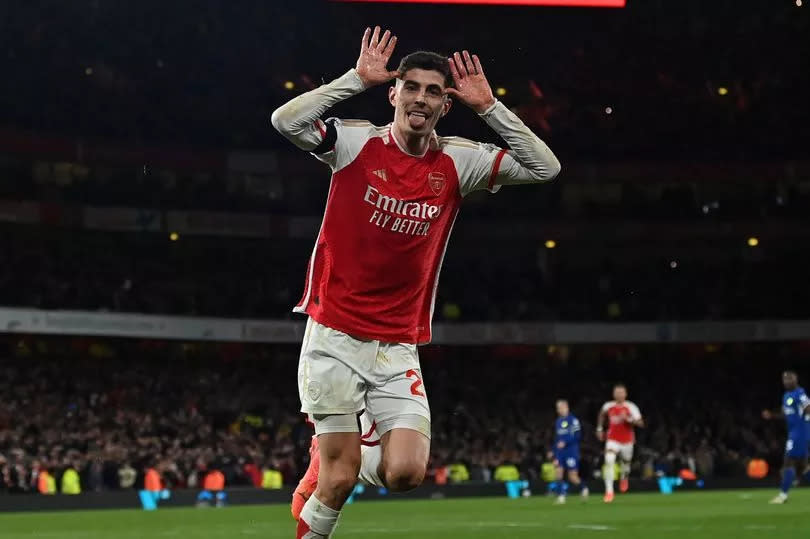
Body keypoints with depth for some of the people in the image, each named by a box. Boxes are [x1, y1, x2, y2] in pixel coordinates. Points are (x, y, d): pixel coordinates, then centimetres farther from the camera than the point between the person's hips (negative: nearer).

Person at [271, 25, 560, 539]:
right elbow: (285, 120, -21)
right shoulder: (356, 142, -5)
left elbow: (545, 167, -5)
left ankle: (327, 462, 22)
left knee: (406, 472, -10)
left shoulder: (457, 162, 3)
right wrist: (357, 79, -21)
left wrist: (488, 105, -10)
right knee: (340, 479, -6)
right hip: (335, 336, -3)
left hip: (398, 349, 3)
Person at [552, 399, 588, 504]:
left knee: (573, 477, -3)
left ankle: (583, 488, 25)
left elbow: (577, 436, -13)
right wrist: (555, 455, 19)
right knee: (558, 472, -9)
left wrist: (565, 442, -20)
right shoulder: (558, 421, 15)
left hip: (571, 452, -6)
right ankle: (561, 496, -6)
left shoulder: (573, 420, -7)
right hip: (560, 452, 6)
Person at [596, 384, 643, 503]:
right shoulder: (608, 406, -2)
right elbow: (602, 414, 21)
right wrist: (599, 428, 18)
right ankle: (609, 491, -21)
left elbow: (640, 423, -17)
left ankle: (624, 477, 54)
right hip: (613, 440, 0)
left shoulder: (631, 407, -11)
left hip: (627, 441, 0)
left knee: (625, 463, 15)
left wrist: (628, 418, -32)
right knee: (609, 461, -22)